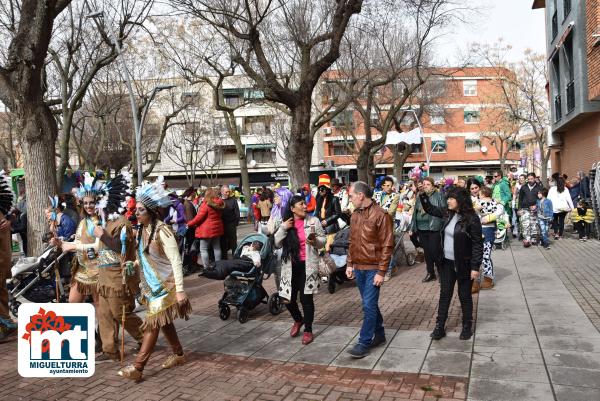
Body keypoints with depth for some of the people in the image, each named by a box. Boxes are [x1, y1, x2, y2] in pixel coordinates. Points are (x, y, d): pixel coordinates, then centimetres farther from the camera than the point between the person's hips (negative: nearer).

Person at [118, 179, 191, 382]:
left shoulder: (162, 231, -20)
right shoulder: (142, 230, 4)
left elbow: (176, 261, -21)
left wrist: (180, 289, -23)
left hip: (164, 285, -8)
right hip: (151, 285, 8)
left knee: (152, 323, -5)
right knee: (164, 321, 18)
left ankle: (137, 367, 1)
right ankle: (178, 354, 34)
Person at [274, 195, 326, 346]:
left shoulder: (313, 221, -3)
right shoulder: (286, 223, 5)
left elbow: (323, 241, 0)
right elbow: (277, 244, 3)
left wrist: (315, 241, -22)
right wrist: (283, 229, -11)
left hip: (307, 265, -3)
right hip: (290, 266, 3)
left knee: (306, 298, 1)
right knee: (288, 298, 7)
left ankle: (308, 330, 19)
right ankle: (298, 320, 37)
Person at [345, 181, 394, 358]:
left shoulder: (381, 215, -14)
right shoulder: (355, 215, 8)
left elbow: (387, 246, -14)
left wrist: (381, 272, -16)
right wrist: (349, 264, 11)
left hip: (373, 268, -7)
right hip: (359, 268, 7)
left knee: (369, 305, -4)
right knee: (369, 304, 15)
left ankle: (364, 343, 4)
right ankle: (379, 334, 30)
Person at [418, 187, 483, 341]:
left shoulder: (472, 218, -17)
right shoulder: (448, 213, 0)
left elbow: (477, 244, -15)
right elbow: (430, 208, 15)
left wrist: (475, 267, -17)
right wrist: (422, 194, -1)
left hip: (464, 264, -6)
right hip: (447, 262, 6)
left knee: (464, 296, 10)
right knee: (444, 294, 11)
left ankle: (467, 326, 27)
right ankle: (439, 326, 19)